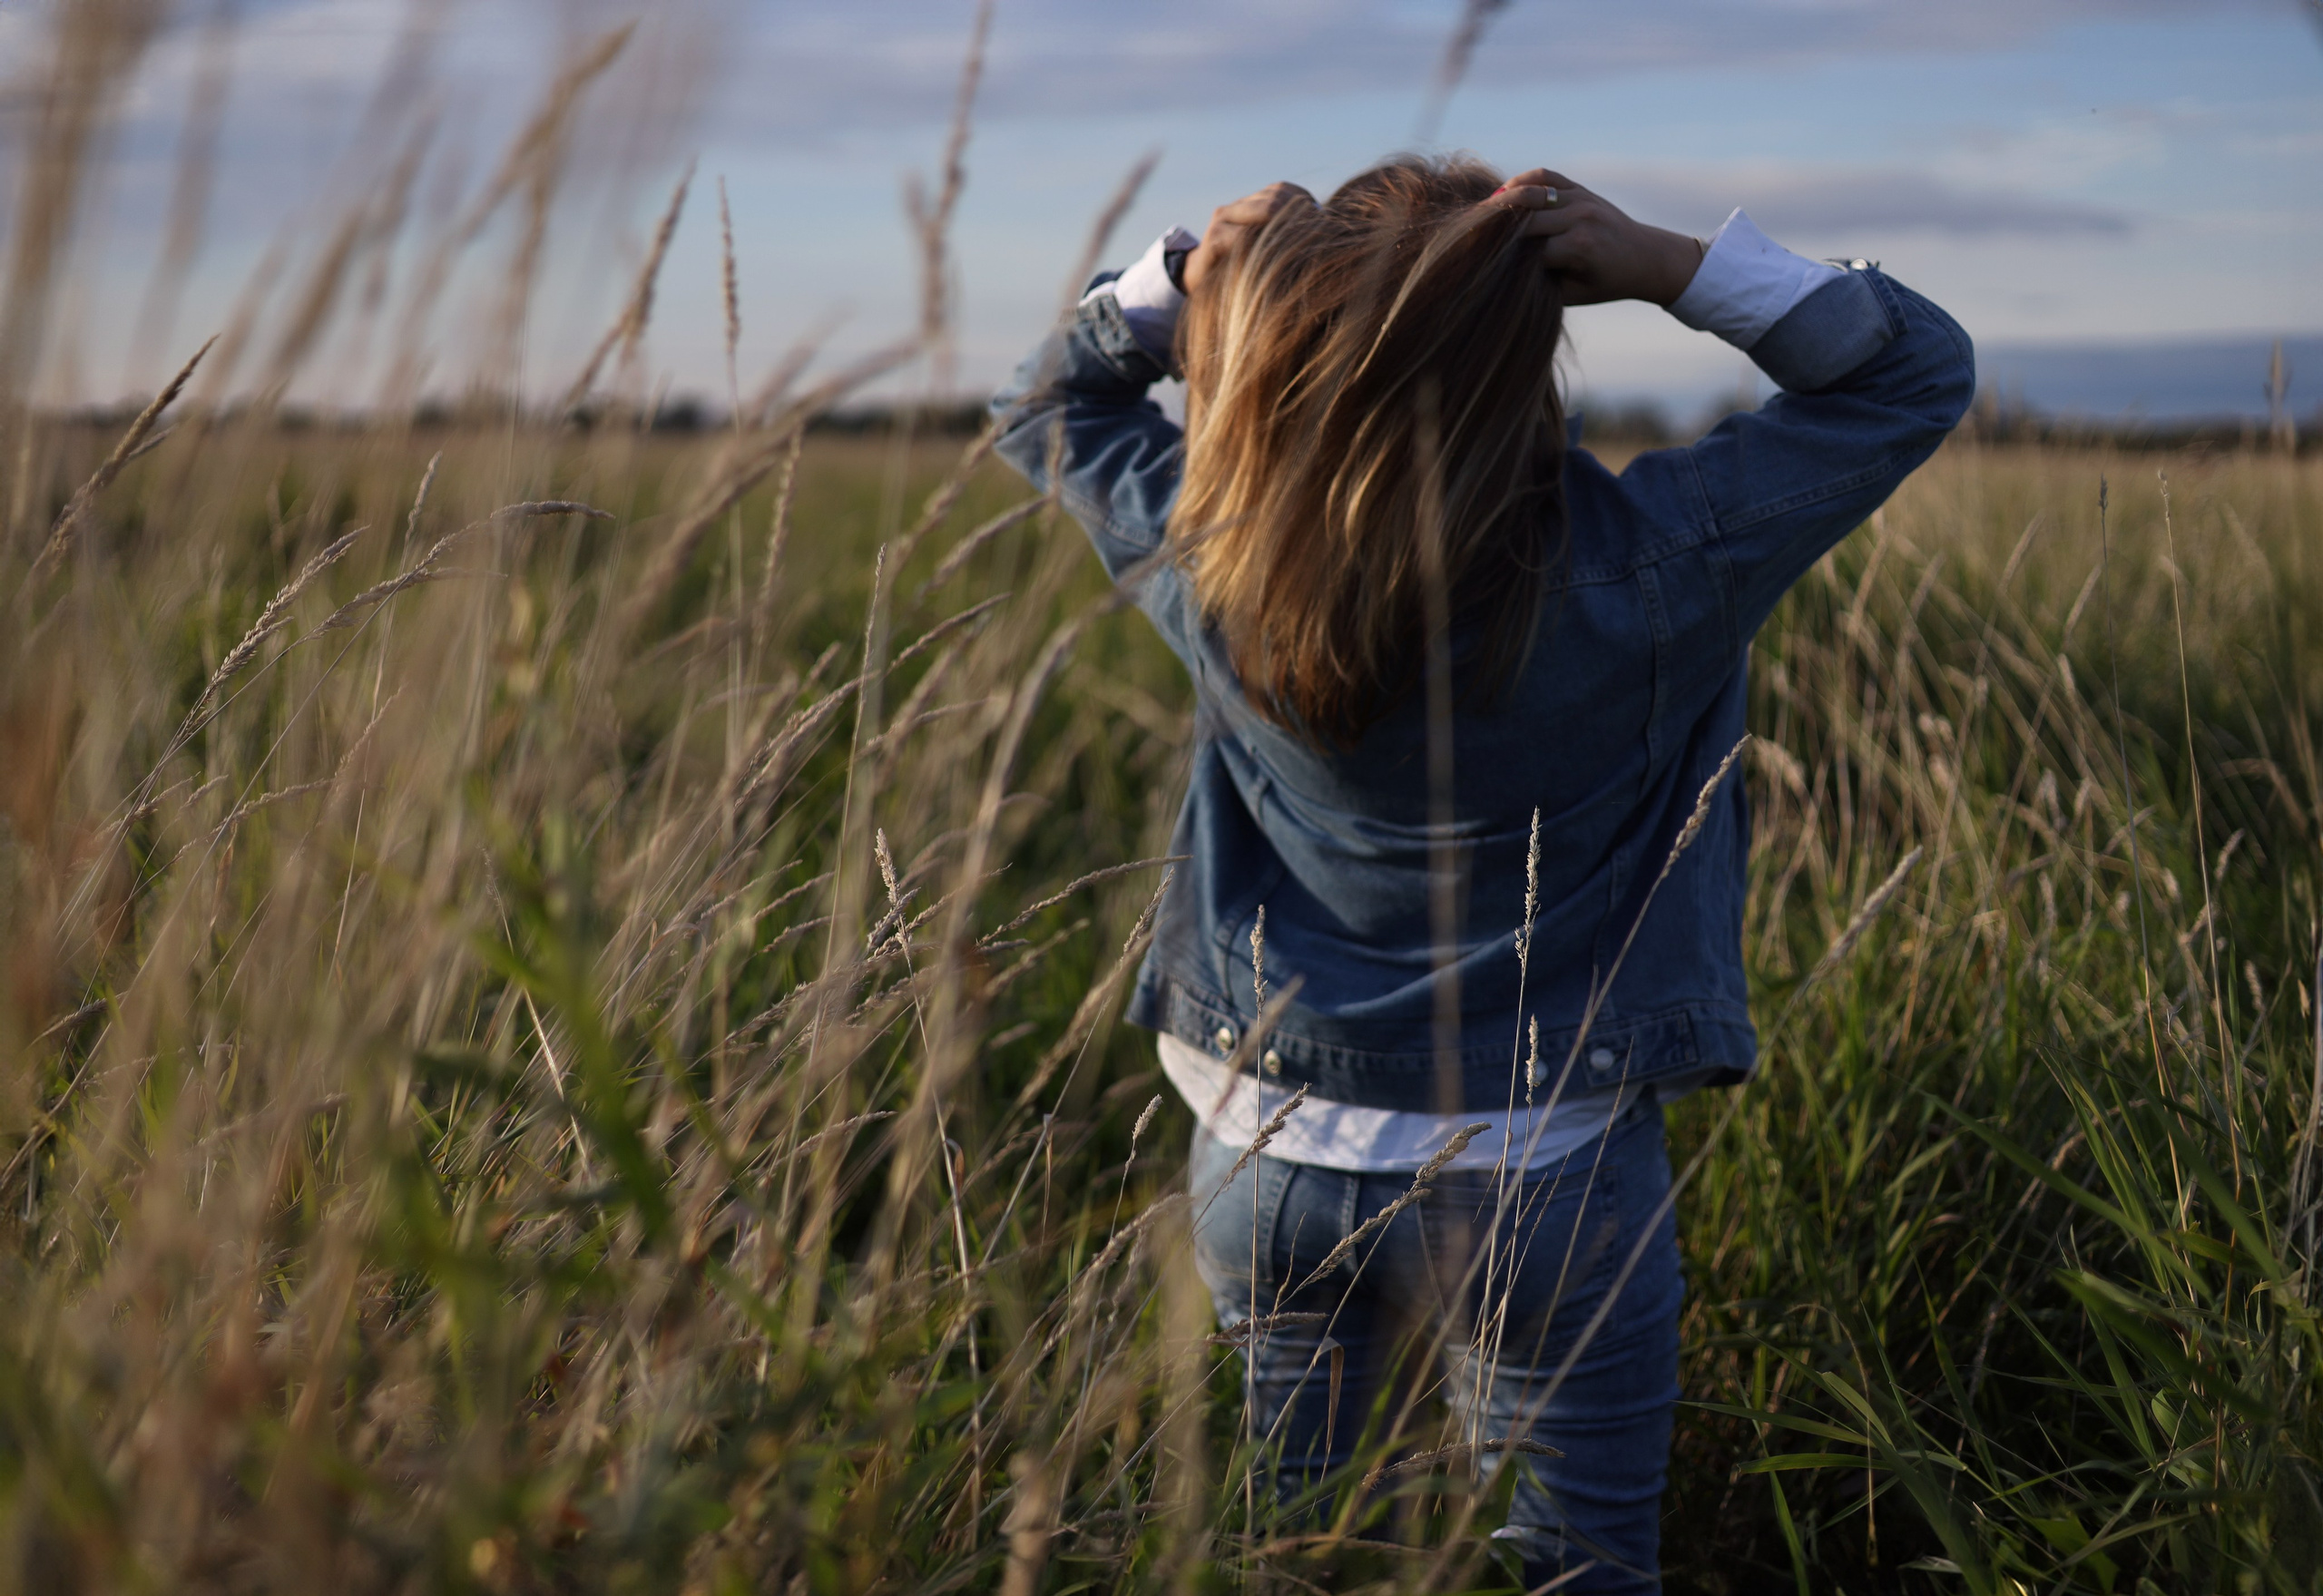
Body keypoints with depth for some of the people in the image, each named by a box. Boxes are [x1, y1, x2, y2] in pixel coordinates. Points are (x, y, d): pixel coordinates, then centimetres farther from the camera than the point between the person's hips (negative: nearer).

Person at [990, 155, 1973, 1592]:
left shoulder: (1219, 560, -13)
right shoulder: (1644, 572, -20)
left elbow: (1049, 401, 9)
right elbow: (1920, 368, -6)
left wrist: (1181, 276, -8)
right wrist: (1666, 264, -17)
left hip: (1265, 1157, 3)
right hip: (1549, 1181, -3)